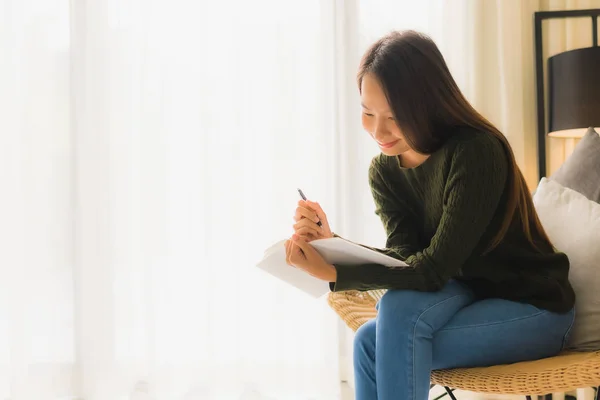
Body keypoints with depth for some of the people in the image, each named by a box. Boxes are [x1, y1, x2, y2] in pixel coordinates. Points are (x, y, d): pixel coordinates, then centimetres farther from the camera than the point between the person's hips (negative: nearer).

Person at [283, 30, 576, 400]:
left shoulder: (476, 152, -23)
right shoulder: (384, 170, -2)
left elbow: (436, 267, -27)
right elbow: (405, 257, -12)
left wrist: (334, 273, -35)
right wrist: (333, 244, -28)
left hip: (534, 308, -6)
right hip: (466, 295, 6)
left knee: (386, 327, -28)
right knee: (371, 341, -24)